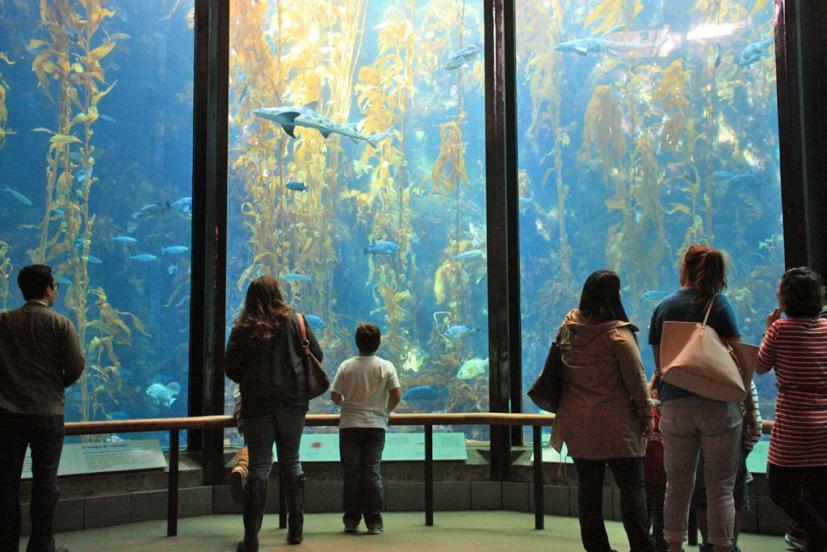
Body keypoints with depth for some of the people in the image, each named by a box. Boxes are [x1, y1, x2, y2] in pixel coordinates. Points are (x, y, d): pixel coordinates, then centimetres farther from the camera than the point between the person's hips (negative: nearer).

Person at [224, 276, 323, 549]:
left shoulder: (242, 328, -4)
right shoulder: (293, 320, -1)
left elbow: (231, 368, -3)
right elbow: (316, 354, 2)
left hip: (257, 404, -1)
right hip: (293, 402, 1)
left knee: (259, 467, 2)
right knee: (291, 463, 13)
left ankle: (251, 537, -1)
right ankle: (296, 529, 18)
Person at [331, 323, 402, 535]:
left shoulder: (346, 366, -2)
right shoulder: (386, 366, -2)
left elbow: (335, 395, -2)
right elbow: (396, 395, -6)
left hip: (350, 425, 0)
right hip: (376, 425, 0)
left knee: (351, 474, 5)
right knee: (373, 473, 2)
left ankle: (351, 521, 10)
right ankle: (374, 522, 3)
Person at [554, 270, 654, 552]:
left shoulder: (569, 327, 4)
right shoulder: (618, 333, -13)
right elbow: (636, 379, -11)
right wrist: (647, 415, -1)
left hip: (576, 422, 5)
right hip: (614, 424, -5)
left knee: (588, 487, 10)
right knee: (632, 486, 2)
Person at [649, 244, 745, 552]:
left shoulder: (663, 307, 6)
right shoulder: (718, 304, -3)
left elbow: (659, 364, 9)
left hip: (675, 406, 3)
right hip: (718, 405, -3)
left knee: (678, 484, 12)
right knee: (720, 486, 4)